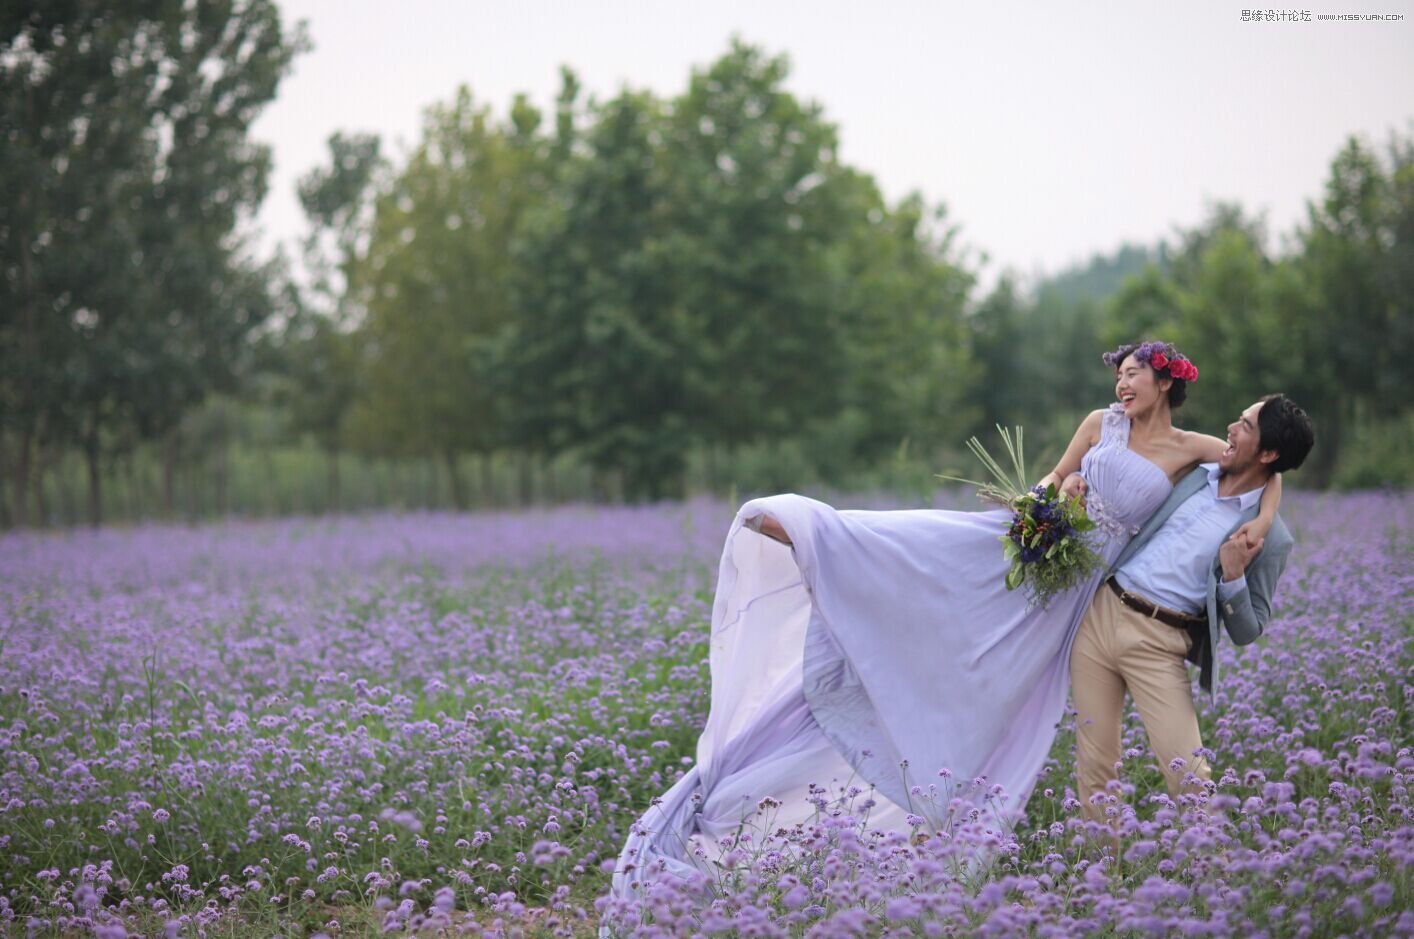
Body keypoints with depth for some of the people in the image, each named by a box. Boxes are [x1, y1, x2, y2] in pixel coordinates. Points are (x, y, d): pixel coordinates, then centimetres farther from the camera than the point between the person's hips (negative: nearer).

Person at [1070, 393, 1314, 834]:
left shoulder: (1269, 537, -5)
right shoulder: (1192, 475, 9)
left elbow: (1247, 632, -2)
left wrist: (1233, 577, -19)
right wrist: (1078, 483, 9)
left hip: (1159, 645, -4)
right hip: (1100, 615, 4)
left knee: (1186, 771, -14)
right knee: (1094, 762, 6)